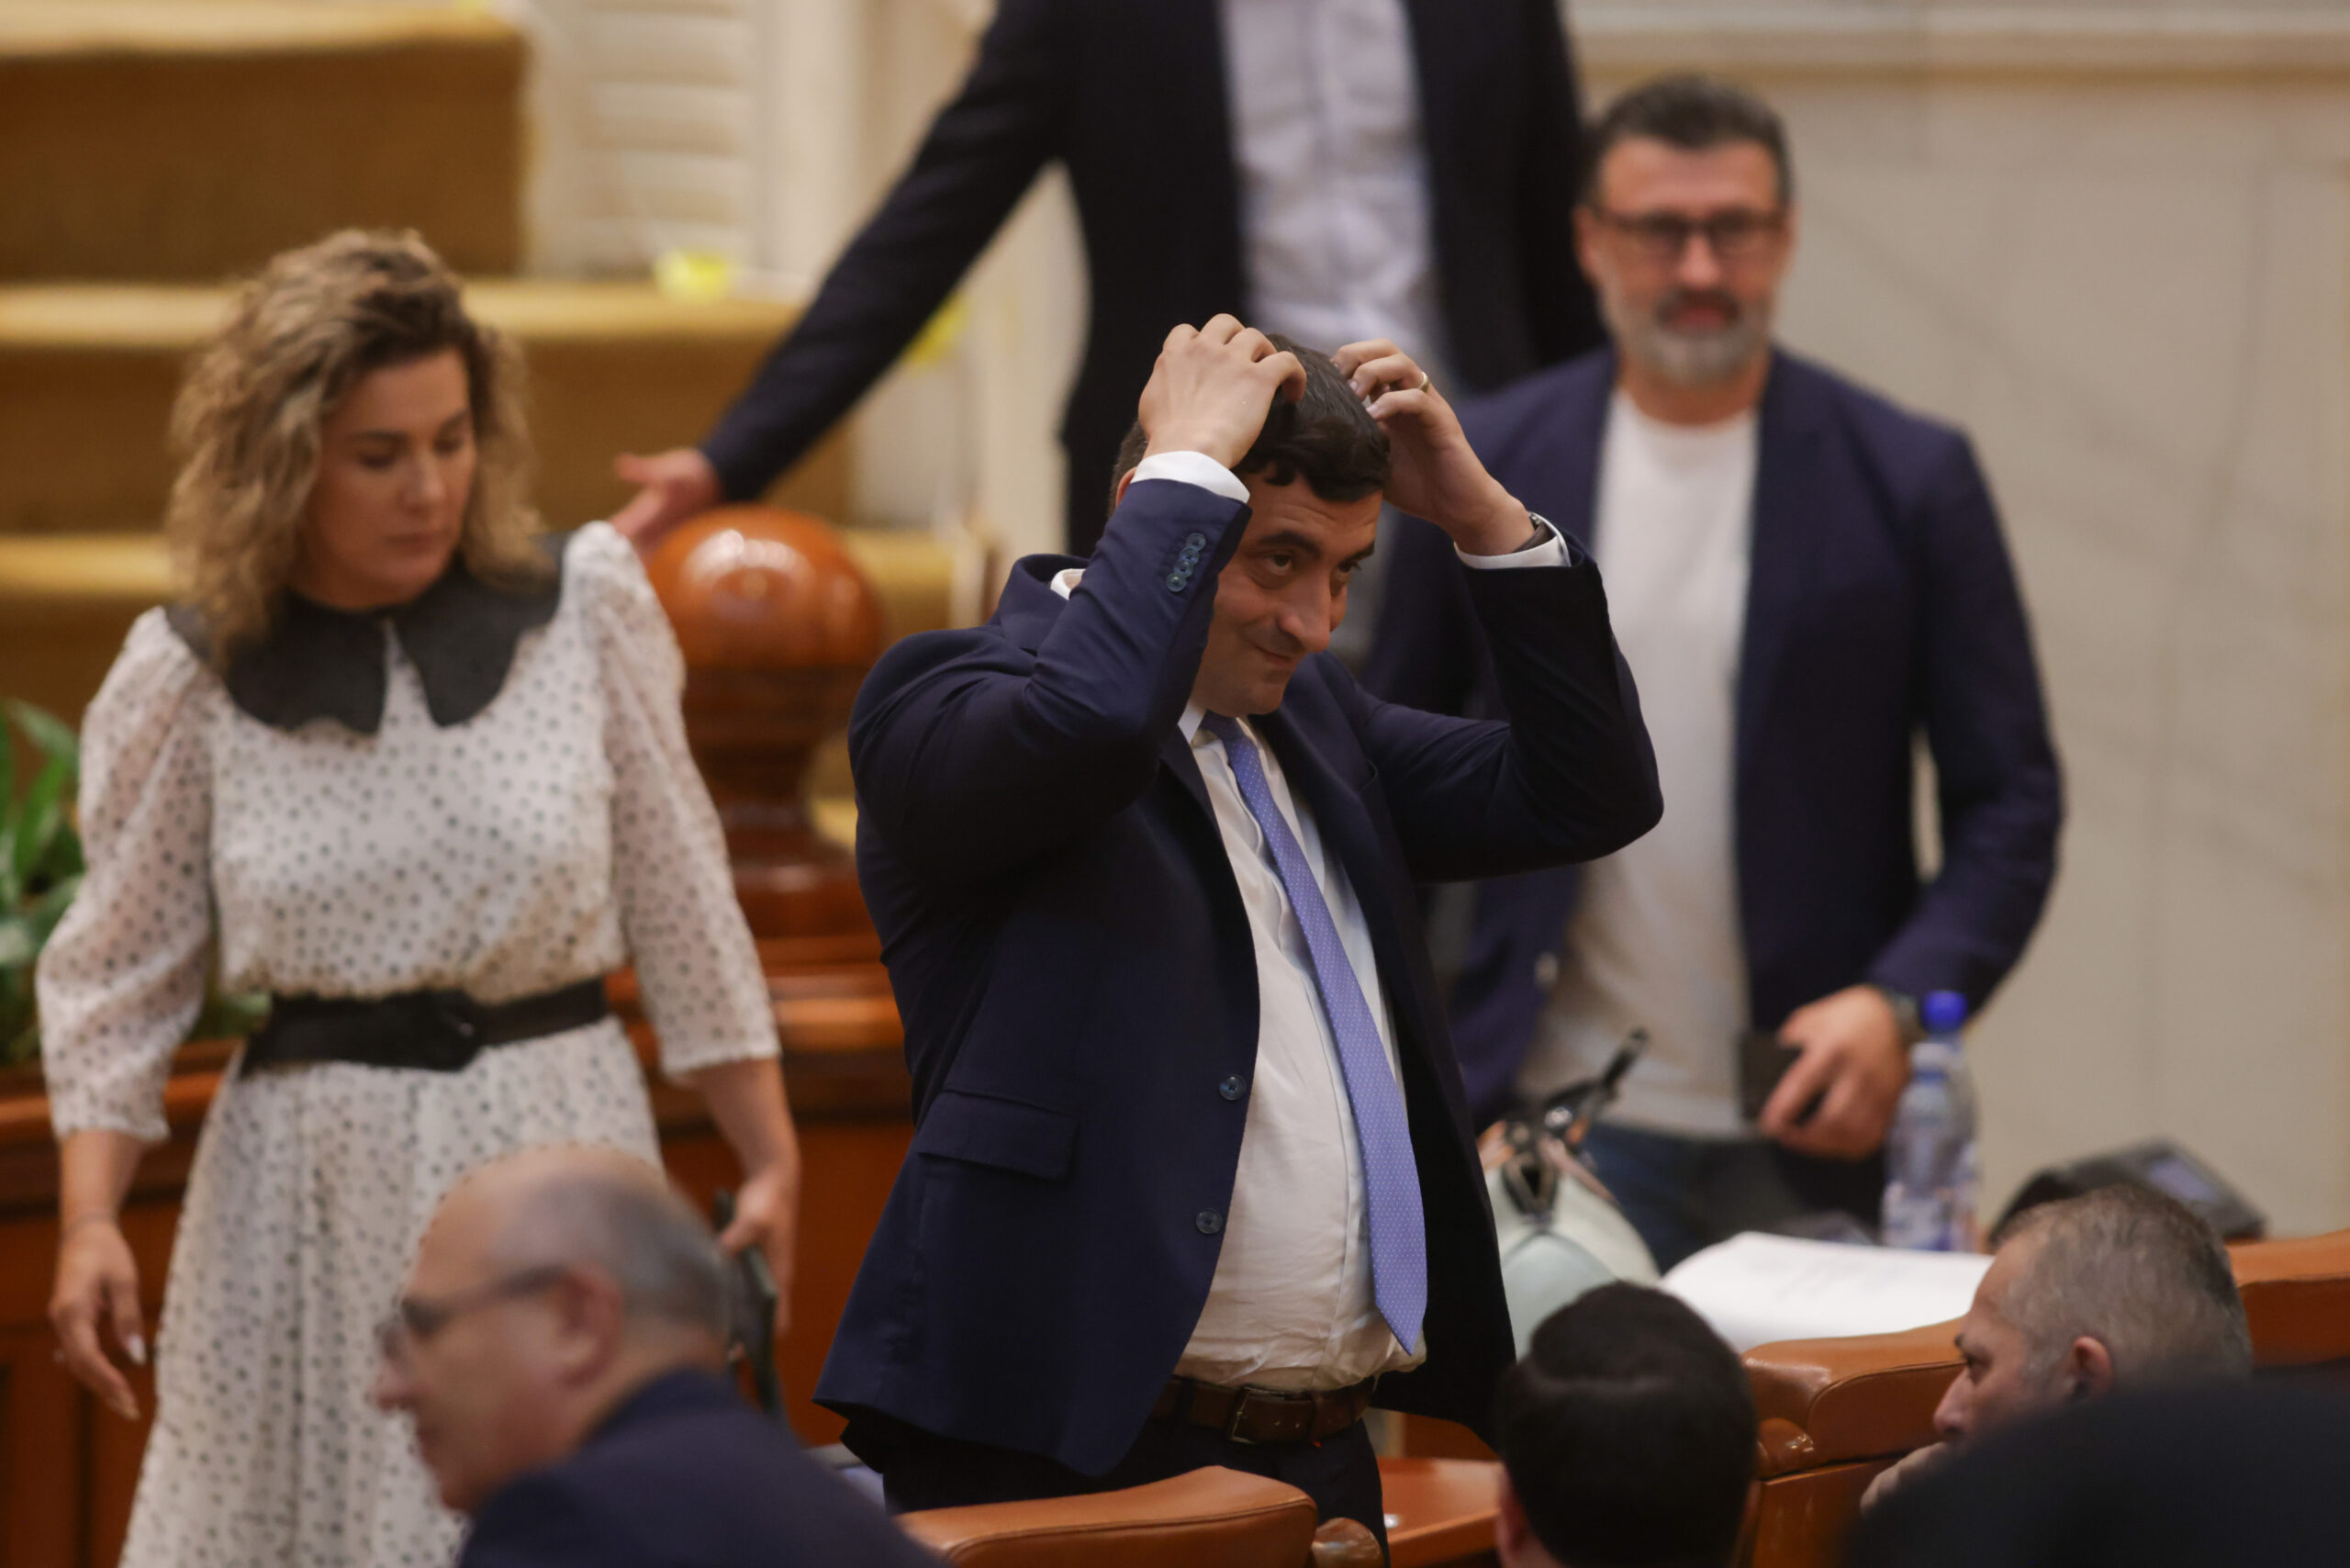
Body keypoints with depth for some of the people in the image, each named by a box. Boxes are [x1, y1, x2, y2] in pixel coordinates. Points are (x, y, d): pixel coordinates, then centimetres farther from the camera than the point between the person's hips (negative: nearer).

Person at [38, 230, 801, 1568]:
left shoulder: (585, 609, 0)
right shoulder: (191, 679, 0)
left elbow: (680, 905, 5)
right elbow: (118, 974, 4)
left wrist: (771, 1158, 5)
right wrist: (91, 1220, -7)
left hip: (555, 1148, 0)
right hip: (309, 1192, 0)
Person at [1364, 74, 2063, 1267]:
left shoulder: (1909, 482, 1)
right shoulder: (1486, 466, 5)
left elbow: (2010, 801, 2)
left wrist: (1901, 1005, -13)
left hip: (1815, 1126, 0)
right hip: (1556, 1120, 0)